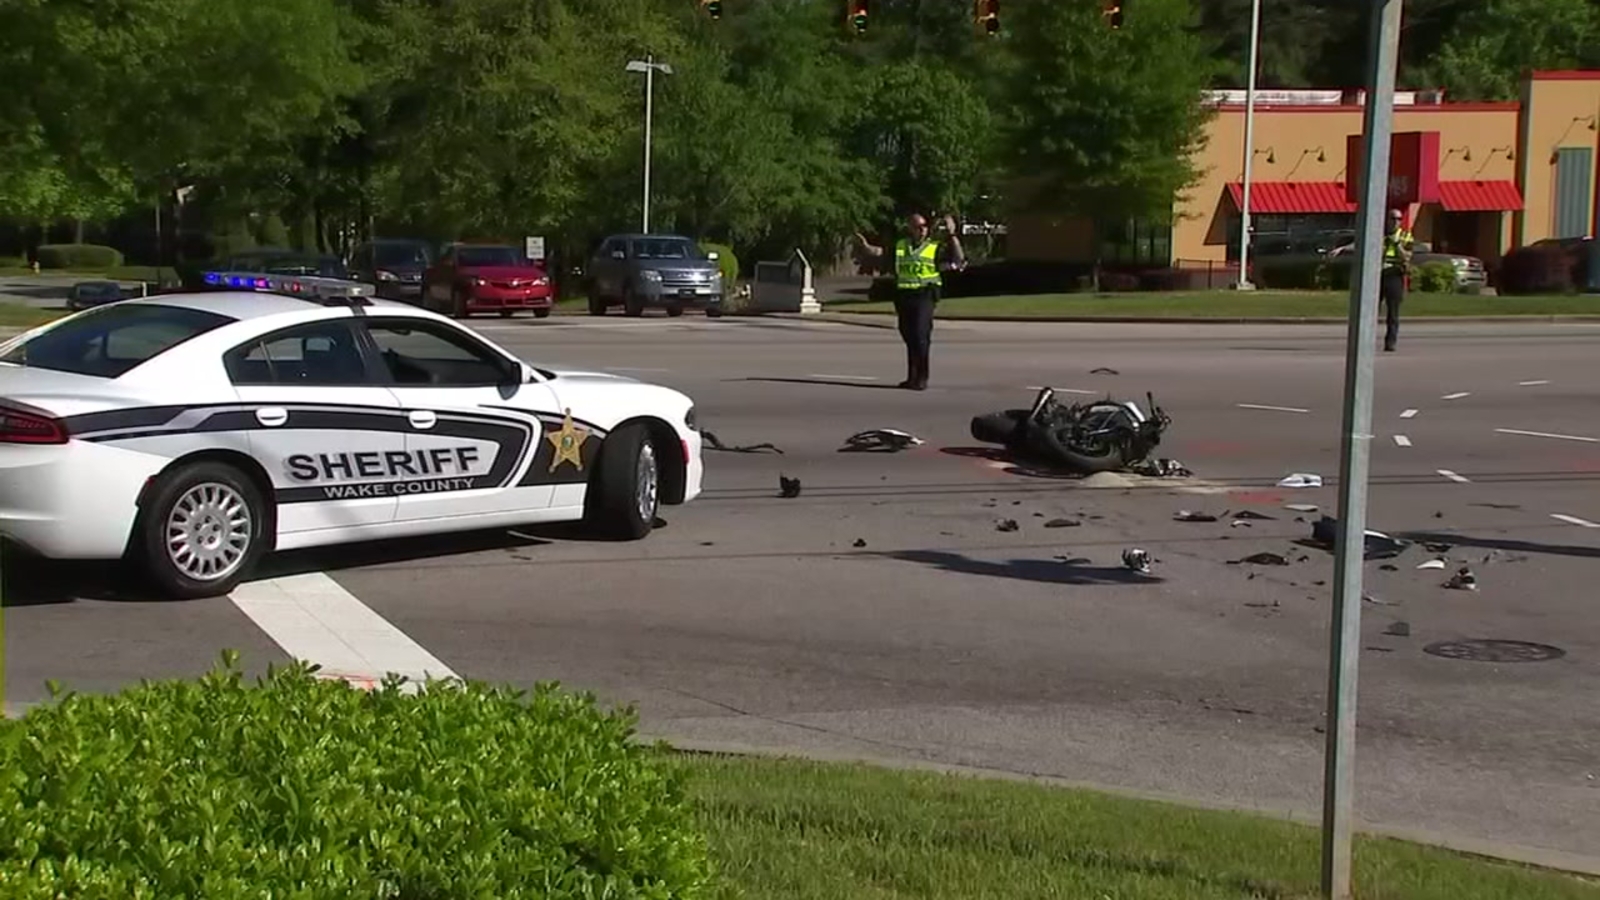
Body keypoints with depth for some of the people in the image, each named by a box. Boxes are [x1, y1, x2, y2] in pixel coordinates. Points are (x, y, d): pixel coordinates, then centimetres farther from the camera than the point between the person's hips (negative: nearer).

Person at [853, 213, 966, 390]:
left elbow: (959, 258, -6)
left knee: (921, 335, -12)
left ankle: (922, 378, -6)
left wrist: (952, 236, -15)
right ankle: (912, 377, 21)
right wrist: (865, 246, -15)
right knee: (909, 336, 11)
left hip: (924, 294, -4)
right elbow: (879, 252, 5)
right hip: (903, 295, 4)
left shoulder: (935, 247, 4)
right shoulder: (899, 246, 12)